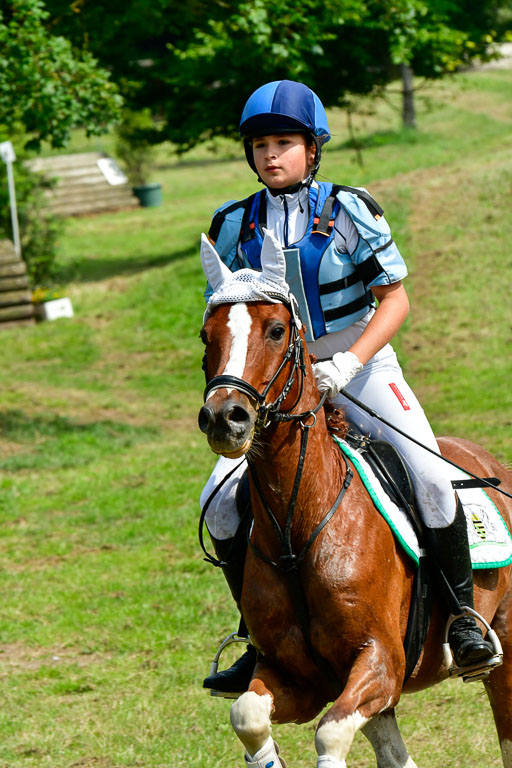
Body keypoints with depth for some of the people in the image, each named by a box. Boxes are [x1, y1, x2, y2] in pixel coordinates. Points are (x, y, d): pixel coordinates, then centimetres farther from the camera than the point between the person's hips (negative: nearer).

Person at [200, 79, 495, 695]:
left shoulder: (350, 212, -7)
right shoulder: (235, 226, 1)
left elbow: (395, 298, -7)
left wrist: (346, 365, -20)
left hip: (364, 371, -3)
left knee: (430, 477, -24)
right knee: (222, 500, -12)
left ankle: (462, 615, -6)